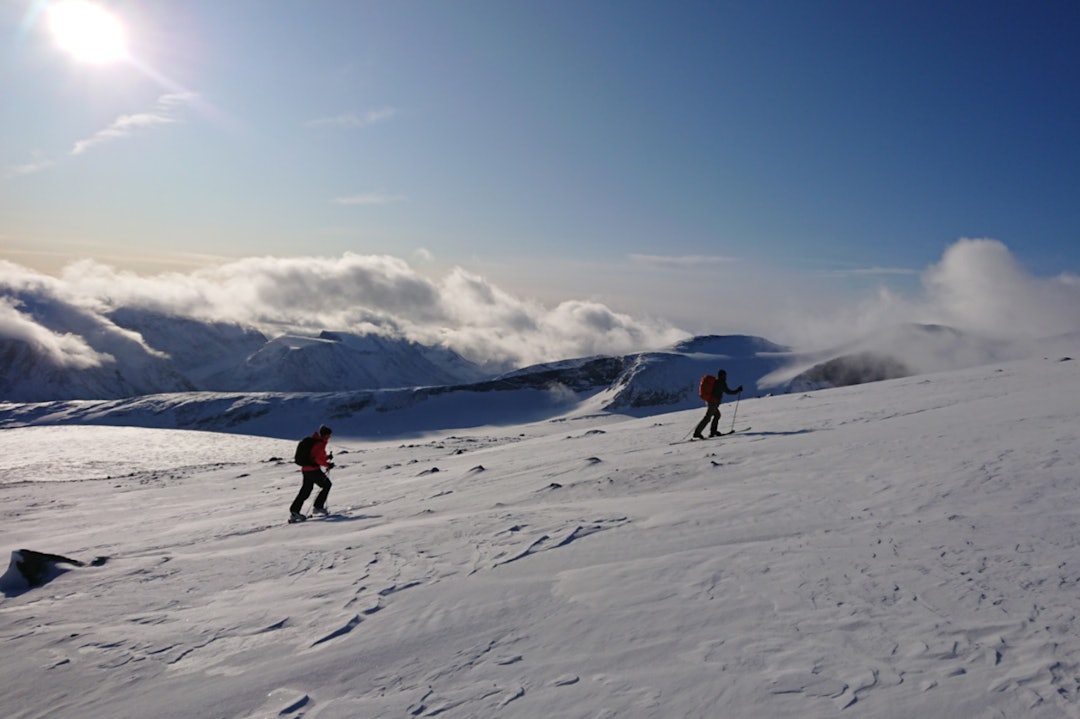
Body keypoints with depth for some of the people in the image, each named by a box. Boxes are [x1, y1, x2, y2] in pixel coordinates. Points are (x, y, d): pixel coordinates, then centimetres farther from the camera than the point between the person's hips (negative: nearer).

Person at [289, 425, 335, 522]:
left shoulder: (314, 441, 15)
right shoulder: (320, 443, -14)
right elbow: (318, 459, -20)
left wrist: (327, 457, 15)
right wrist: (328, 465, -9)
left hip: (305, 469, 9)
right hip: (313, 470, -9)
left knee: (305, 491, 11)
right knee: (327, 485, 8)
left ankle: (294, 512, 5)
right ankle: (317, 507, 8)